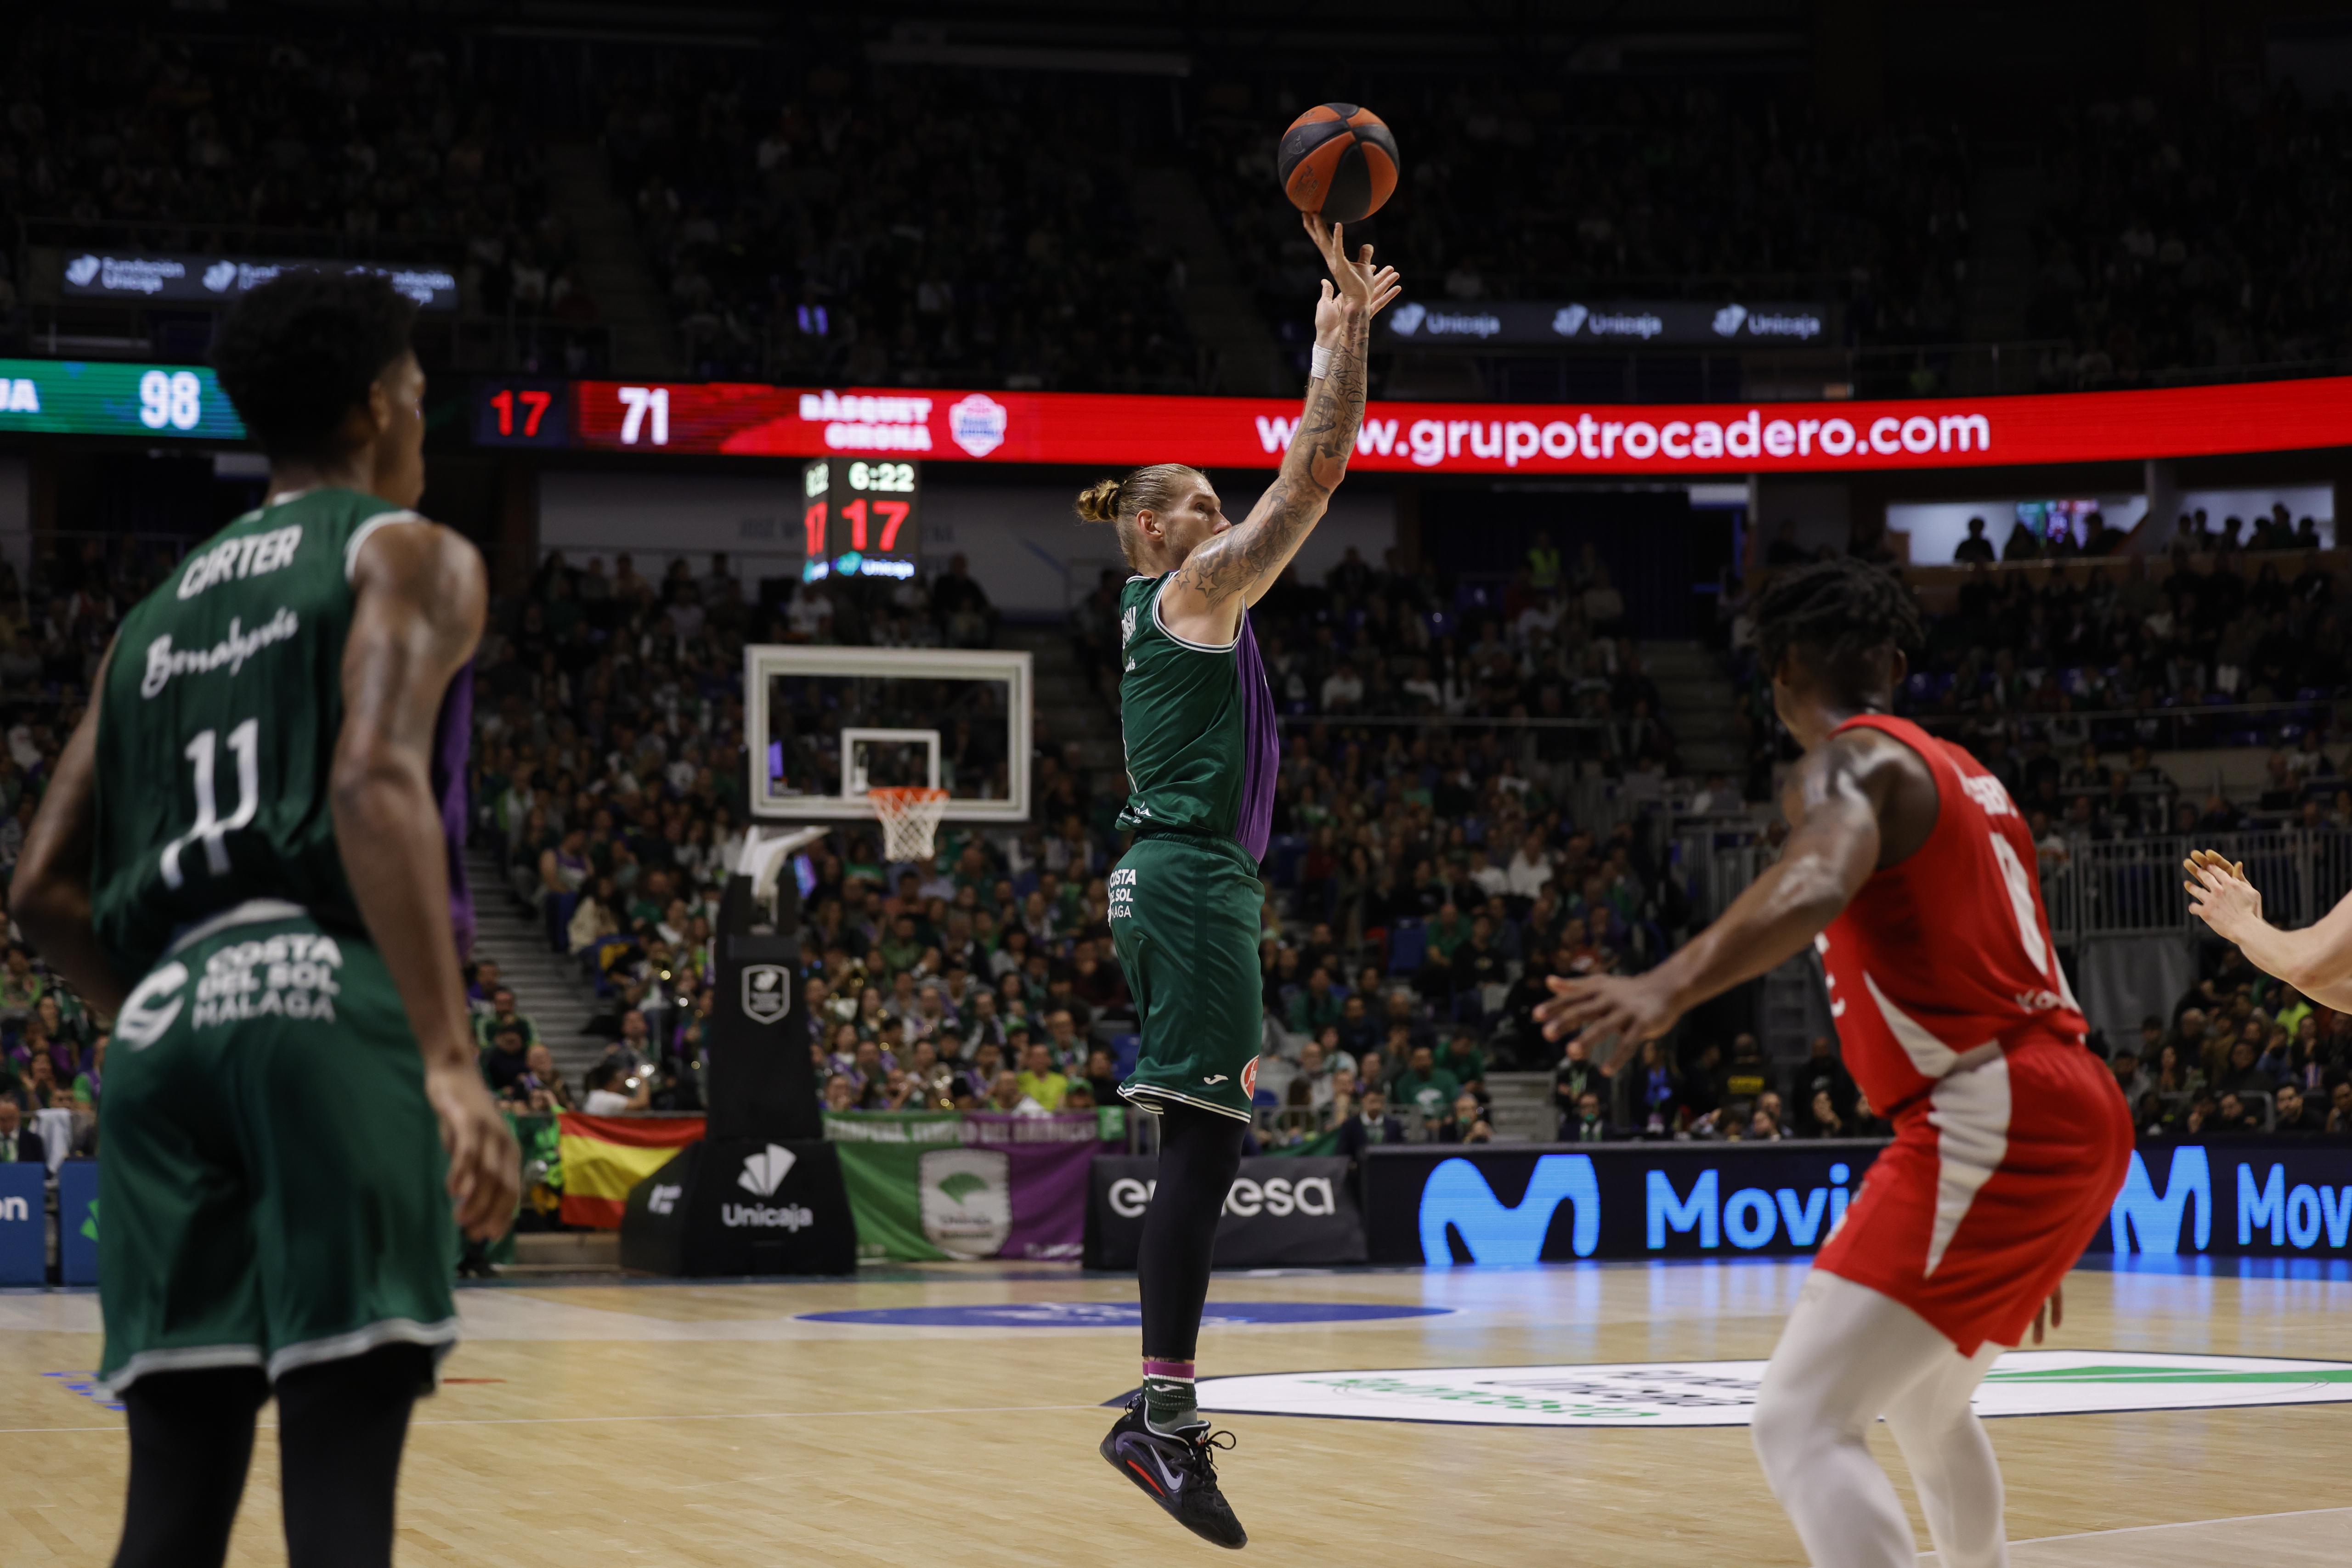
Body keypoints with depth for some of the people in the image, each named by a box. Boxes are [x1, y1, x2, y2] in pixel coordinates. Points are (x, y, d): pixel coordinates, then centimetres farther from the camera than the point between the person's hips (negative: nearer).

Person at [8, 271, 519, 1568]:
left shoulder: (157, 615, 27)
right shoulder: (405, 553, 7)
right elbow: (377, 779, -13)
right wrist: (451, 1059, -21)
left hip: (163, 1024, 6)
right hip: (332, 1001, -6)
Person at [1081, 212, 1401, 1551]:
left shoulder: (1179, 605, 21)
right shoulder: (1195, 587, -3)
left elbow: (1306, 476, 28)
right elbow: (1317, 475, -7)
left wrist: (1342, 334, 29)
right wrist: (1348, 334, -2)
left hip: (1176, 883, 10)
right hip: (1195, 881, -10)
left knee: (1201, 1154, 8)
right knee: (1203, 1147, -15)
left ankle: (1164, 1410, 8)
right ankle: (1166, 1415, -19)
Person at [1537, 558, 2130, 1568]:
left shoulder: (1852, 764, -4)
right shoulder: (1960, 774, 24)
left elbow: (1816, 888, -29)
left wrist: (1669, 988, -45)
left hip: (1987, 1122, -10)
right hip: (2079, 1115, 10)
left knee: (1801, 1423, -16)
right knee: (1924, 1407, 30)